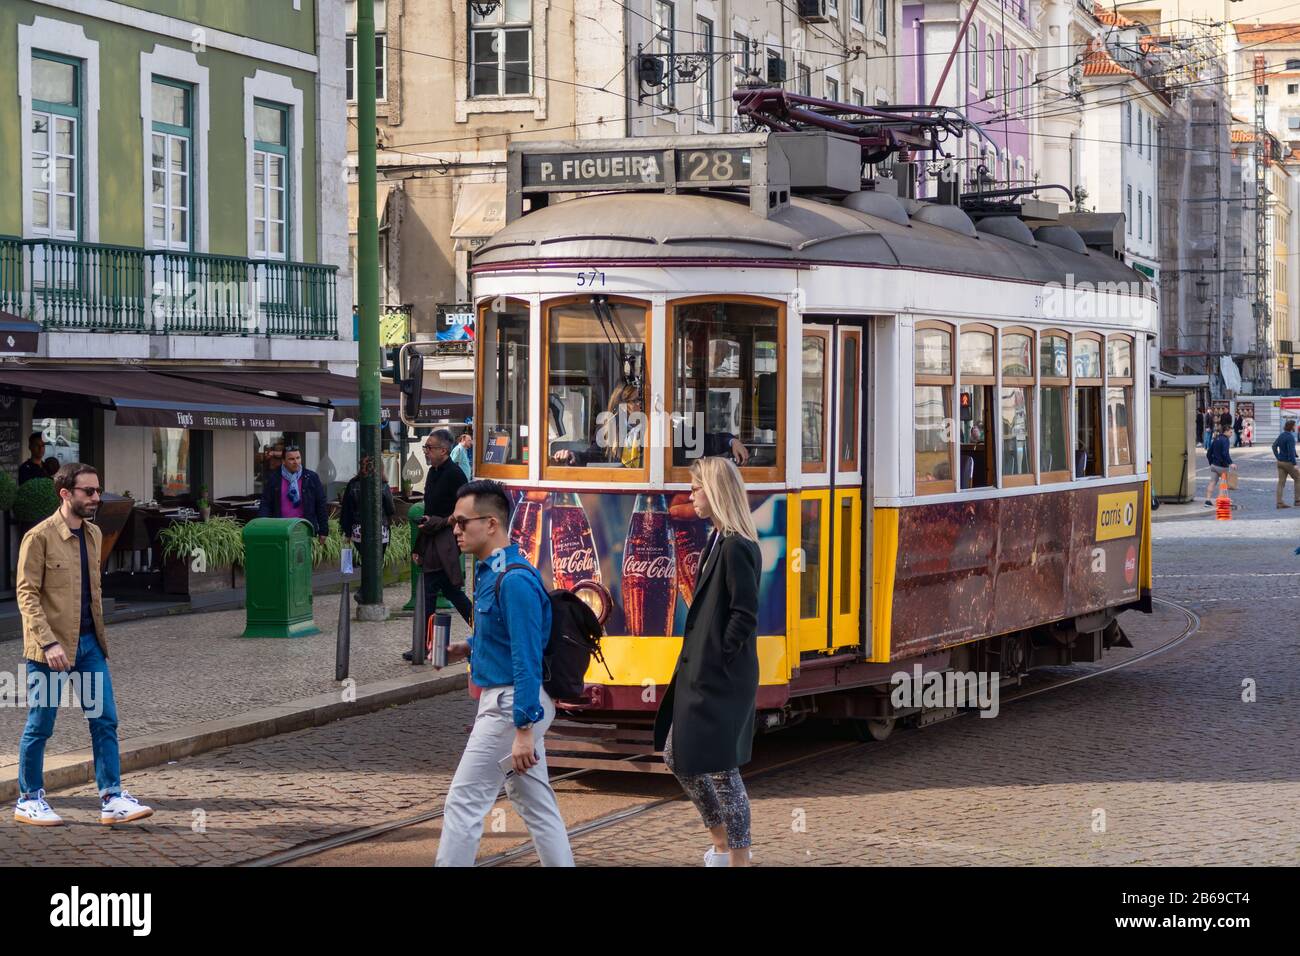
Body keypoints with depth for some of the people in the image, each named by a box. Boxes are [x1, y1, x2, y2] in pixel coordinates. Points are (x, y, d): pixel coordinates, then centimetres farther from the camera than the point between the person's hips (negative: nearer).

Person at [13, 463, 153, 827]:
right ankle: (28, 800, 17)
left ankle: (112, 799, 4)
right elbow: (27, 594, -14)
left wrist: (99, 632, 15)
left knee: (105, 721, 2)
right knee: (40, 725, 3)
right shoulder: (39, 537, -11)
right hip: (51, 647, -6)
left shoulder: (94, 534, 10)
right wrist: (49, 643, -22)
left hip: (89, 643, 7)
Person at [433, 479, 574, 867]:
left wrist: (523, 729, -26)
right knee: (536, 805, 13)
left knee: (463, 802, -6)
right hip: (518, 703, 10)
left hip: (512, 704, -10)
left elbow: (527, 658, -23)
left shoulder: (515, 580, -20)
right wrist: (466, 648, 6)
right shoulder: (490, 572, 11)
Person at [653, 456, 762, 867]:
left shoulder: (736, 548, -18)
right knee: (676, 757, 16)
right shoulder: (719, 541, 12)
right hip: (700, 674, 10)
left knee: (720, 768, -2)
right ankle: (722, 843, 28)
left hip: (721, 679, -10)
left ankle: (738, 857, 8)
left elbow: (745, 616, -21)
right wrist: (697, 659, 12)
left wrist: (718, 658, -15)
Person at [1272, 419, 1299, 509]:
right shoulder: (1290, 437, -19)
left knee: (1281, 482, 5)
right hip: (1288, 462, -7)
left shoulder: (1281, 436, 8)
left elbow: (1274, 446, 17)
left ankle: (1279, 502, 2)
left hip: (1280, 462, 7)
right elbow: (1291, 451, -24)